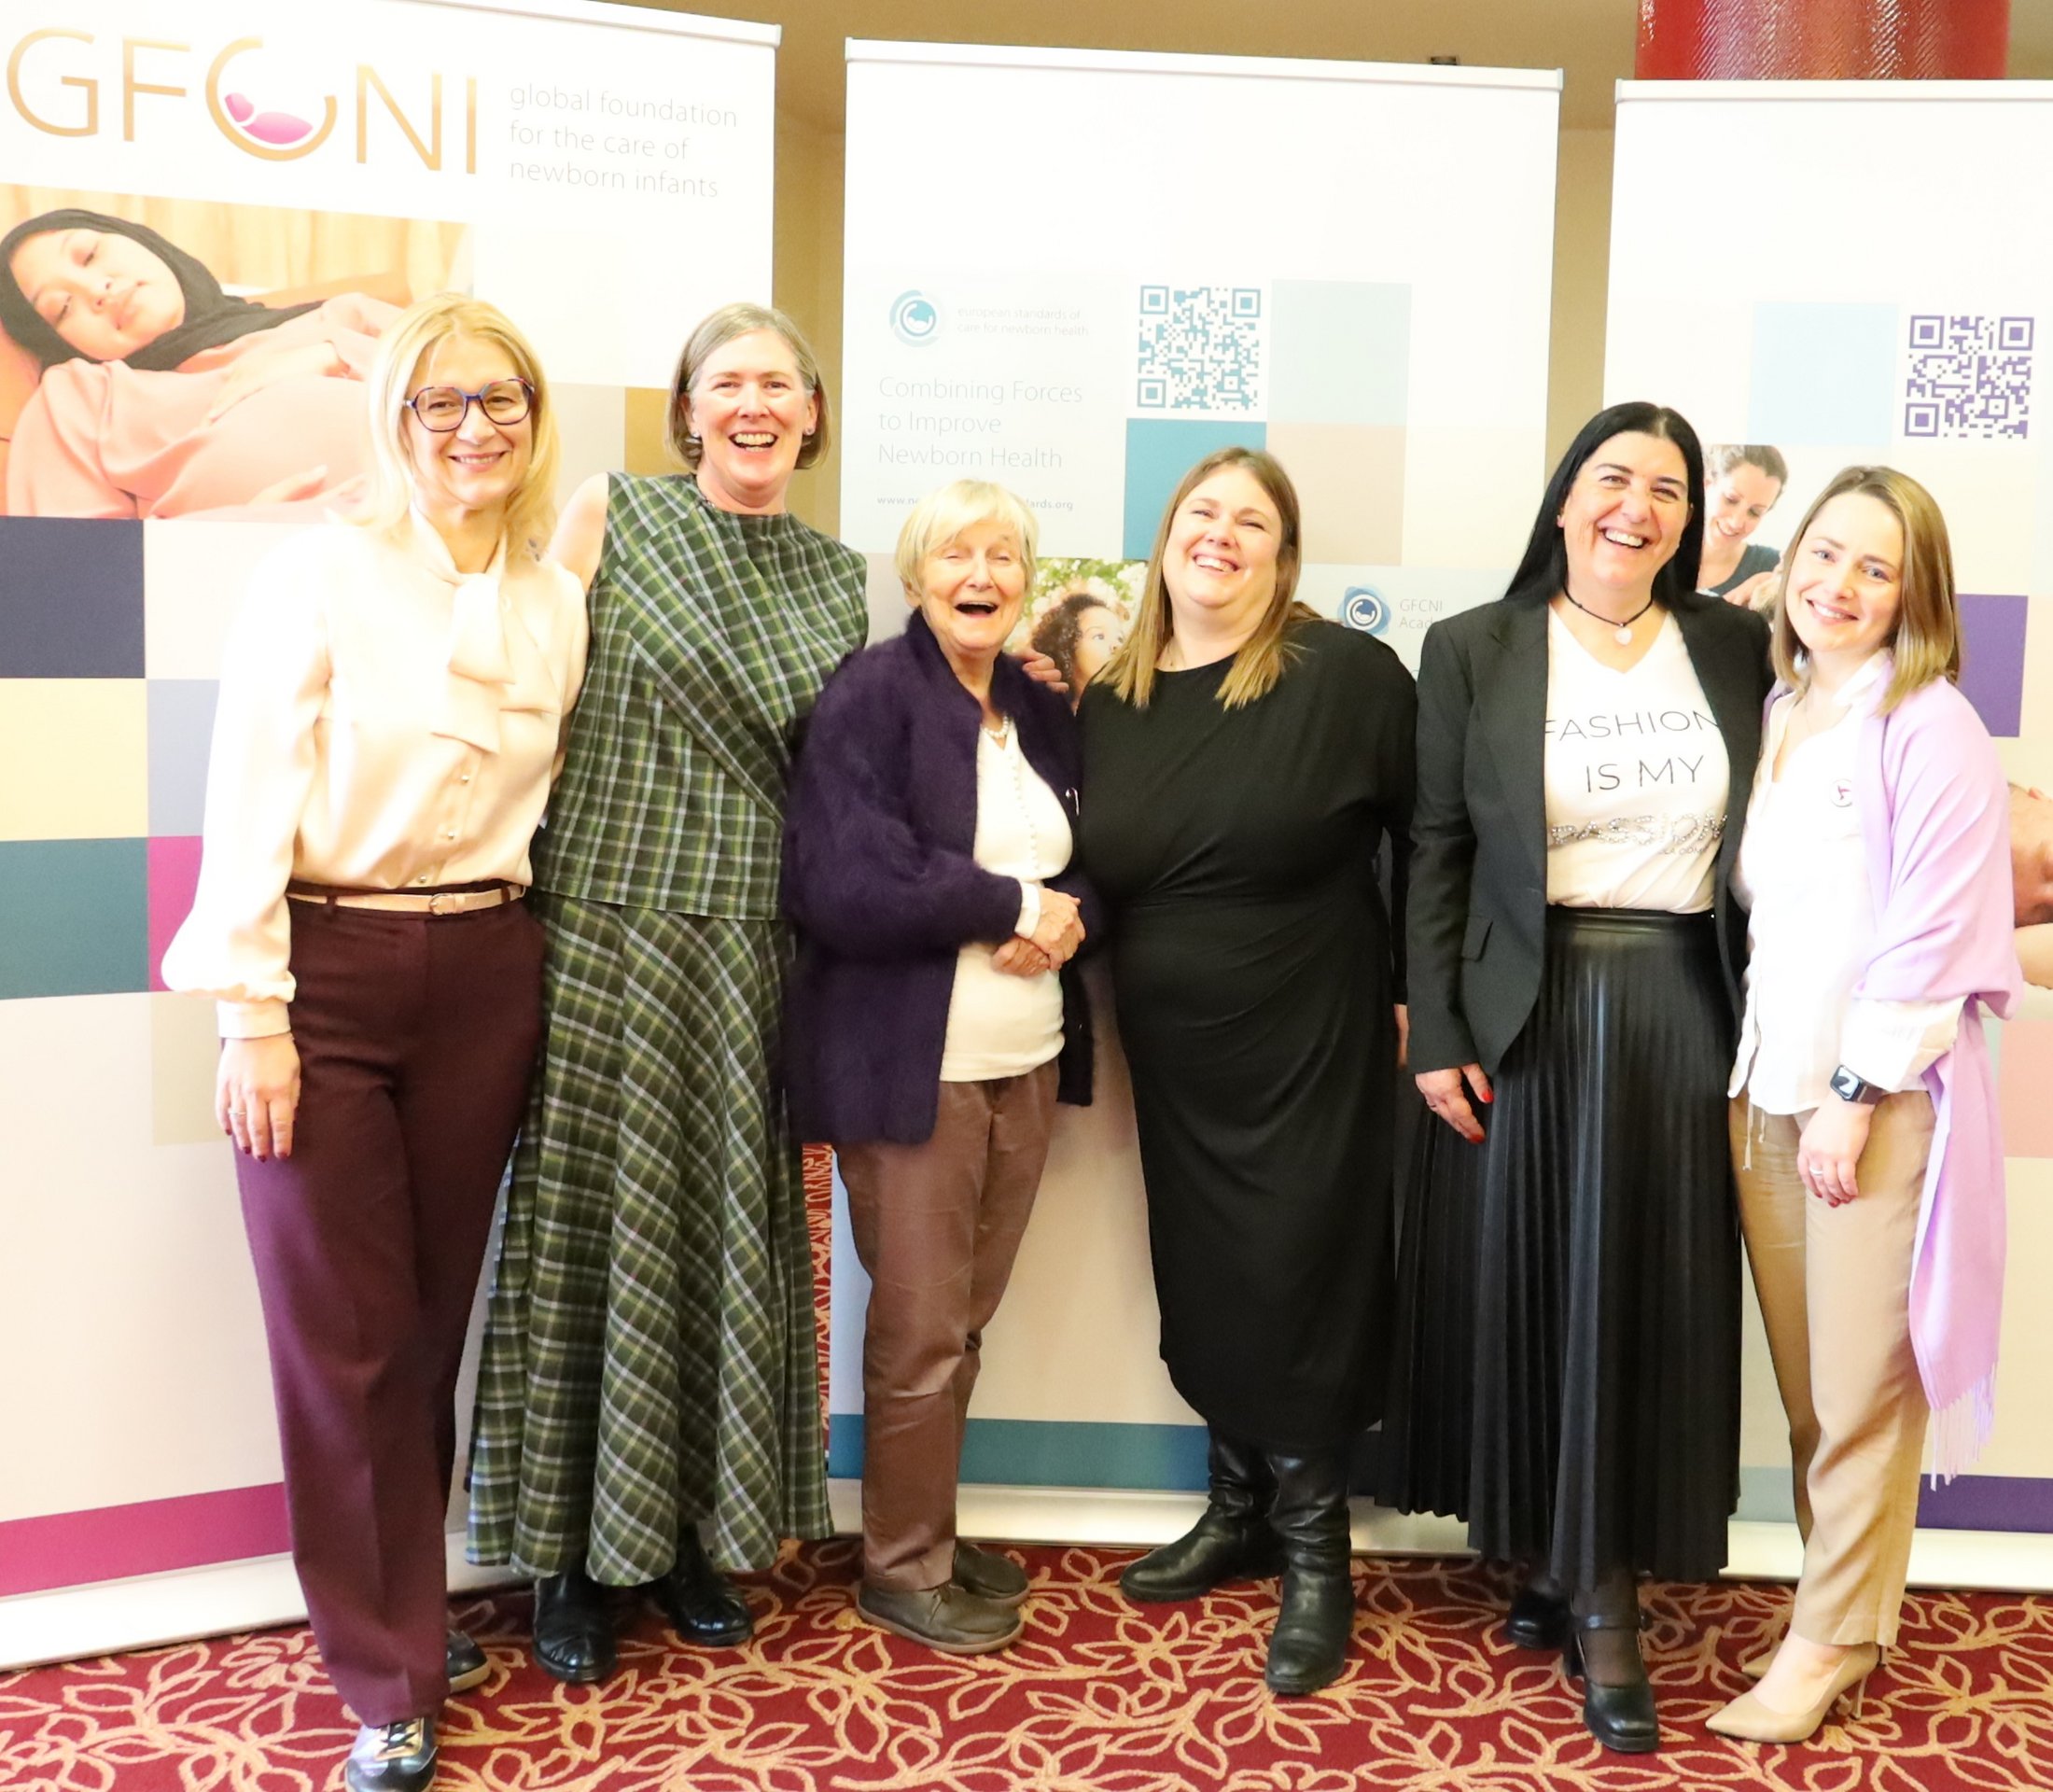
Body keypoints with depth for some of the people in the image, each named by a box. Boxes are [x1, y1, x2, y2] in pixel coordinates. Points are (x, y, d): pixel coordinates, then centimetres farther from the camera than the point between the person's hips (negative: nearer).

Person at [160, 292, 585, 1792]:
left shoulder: (560, 604, 8)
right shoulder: (322, 575, -5)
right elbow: (249, 805, -9)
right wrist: (254, 1016, -13)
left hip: (489, 980, 4)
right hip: (326, 978, -3)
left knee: (434, 1319, 12)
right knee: (342, 1334, 2)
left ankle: (411, 1614, 31)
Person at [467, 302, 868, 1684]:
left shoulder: (837, 579, 11)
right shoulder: (612, 517, -1)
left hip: (752, 949, 4)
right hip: (607, 930, -3)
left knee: (725, 1233, 9)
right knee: (593, 1224, 2)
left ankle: (690, 1529, 26)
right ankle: (572, 1551, 18)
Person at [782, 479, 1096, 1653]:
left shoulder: (1044, 712, 11)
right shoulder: (871, 696, -9)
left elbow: (1096, 864, 14)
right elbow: (843, 886, -19)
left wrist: (1067, 921, -10)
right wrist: (1015, 906, -14)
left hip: (1028, 1061, 6)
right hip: (913, 1065, -6)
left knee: (966, 1317, 15)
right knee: (922, 1328, 4)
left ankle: (933, 1535, 31)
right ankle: (904, 1566, 22)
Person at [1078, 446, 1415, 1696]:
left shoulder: (1348, 675, -10)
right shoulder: (1108, 700, 4)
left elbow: (1433, 834, -6)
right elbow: (1090, 874, 14)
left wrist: (1418, 993, -6)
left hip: (1310, 1049, -5)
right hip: (1172, 1056, 5)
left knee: (1297, 1282, 3)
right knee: (1203, 1284, 14)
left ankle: (1316, 1552, 21)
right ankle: (1240, 1512, 34)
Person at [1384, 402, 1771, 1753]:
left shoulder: (1735, 648, 5)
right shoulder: (1474, 650, 0)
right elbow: (1437, 855, -1)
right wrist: (1436, 1035, -5)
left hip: (1683, 1016, 1)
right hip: (1522, 1016, -1)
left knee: (1644, 1299, 5)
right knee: (1522, 1288, 6)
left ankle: (1607, 1595, 16)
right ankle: (1550, 1561, 24)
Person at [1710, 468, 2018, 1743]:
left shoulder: (1930, 724, -6)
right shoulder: (1773, 712, 13)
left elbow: (1931, 924, -12)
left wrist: (1857, 1093, -14)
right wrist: (1770, 1080, 6)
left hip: (1882, 1091, -5)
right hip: (1765, 1083, 6)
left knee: (1861, 1384, 0)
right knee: (1803, 1381, 10)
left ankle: (1836, 1635, 13)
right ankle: (1842, 1591, 23)